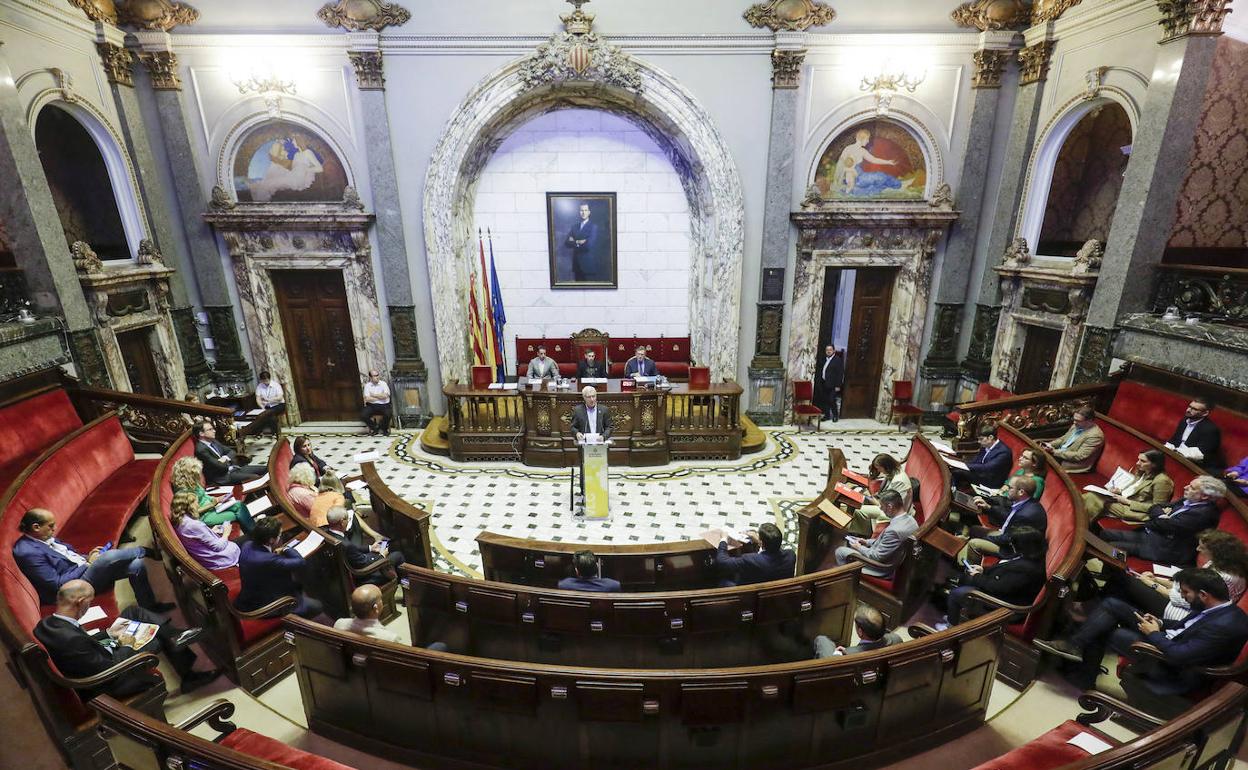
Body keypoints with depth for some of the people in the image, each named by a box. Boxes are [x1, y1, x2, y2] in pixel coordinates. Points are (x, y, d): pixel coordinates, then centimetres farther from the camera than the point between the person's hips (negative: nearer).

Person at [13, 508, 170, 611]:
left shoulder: (45, 538, 9)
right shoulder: (27, 552, -17)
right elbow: (57, 584, -18)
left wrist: (87, 557, 3)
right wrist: (88, 563, -13)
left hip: (84, 568, 9)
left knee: (137, 565, -11)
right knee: (109, 556, -34)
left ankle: (150, 607, 2)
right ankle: (145, 551, -3)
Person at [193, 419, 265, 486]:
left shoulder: (213, 441, 10)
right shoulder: (201, 449, -17)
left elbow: (231, 452, 16)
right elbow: (221, 466, -20)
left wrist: (226, 457, -6)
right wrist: (228, 461, 1)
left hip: (232, 468, 9)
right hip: (222, 478, -9)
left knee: (265, 469, -2)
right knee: (256, 478, -26)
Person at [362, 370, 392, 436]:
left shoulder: (383, 384, 1)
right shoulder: (367, 385, 3)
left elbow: (385, 396, -14)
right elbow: (367, 398, -9)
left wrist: (373, 395, -7)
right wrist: (380, 397, -6)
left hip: (384, 405, -1)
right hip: (372, 405, 1)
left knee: (388, 414, -31)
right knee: (365, 415, -25)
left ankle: (384, 429, 1)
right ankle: (374, 428, 4)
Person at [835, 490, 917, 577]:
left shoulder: (894, 530, -36)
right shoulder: (909, 518, -7)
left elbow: (877, 557, -25)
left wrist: (859, 548, -9)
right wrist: (867, 542, 7)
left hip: (882, 569, -9)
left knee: (840, 551, 4)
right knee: (849, 542, 22)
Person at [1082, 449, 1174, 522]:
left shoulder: (1161, 481, -16)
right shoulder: (1142, 472, 9)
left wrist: (1127, 501, -17)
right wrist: (1120, 491, 1)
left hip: (1135, 510, -8)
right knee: (1092, 496, -16)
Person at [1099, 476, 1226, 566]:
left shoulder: (1204, 512, -21)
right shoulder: (1187, 501, 8)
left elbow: (1167, 525, -21)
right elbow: (1154, 508, 14)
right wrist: (1162, 514, -8)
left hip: (1164, 548, -9)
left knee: (1111, 547, -20)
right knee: (1104, 534, -2)